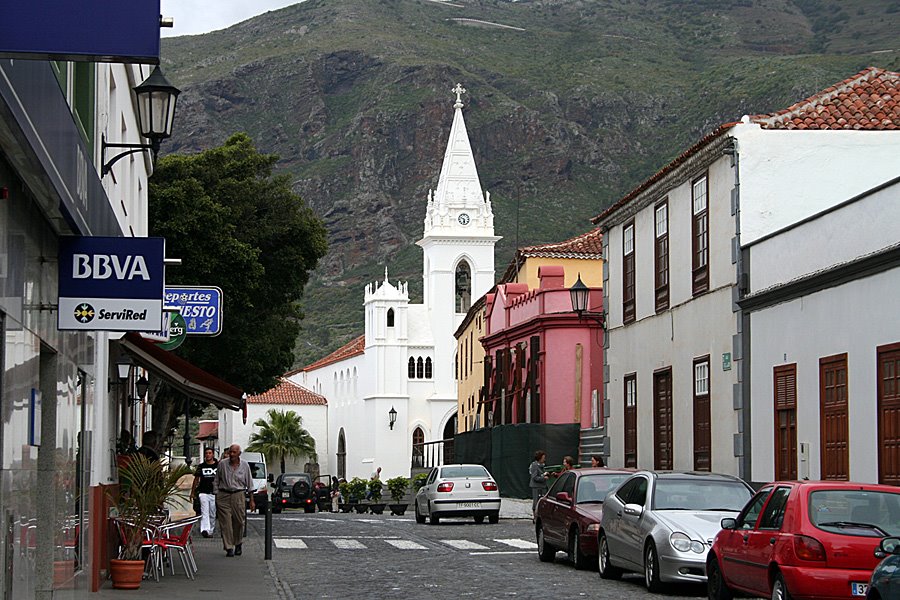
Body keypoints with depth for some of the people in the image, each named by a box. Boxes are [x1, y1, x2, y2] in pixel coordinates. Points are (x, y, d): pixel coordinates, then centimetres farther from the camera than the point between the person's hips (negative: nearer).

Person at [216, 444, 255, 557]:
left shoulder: (245, 465, 4)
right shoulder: (222, 464, 2)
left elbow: (249, 484, 9)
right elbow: (217, 481, 8)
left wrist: (252, 500, 7)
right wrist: (216, 497, 4)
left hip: (238, 495, 0)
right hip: (223, 495, 0)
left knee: (239, 522, 3)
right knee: (226, 523, -5)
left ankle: (238, 544, 24)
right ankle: (229, 548, -1)